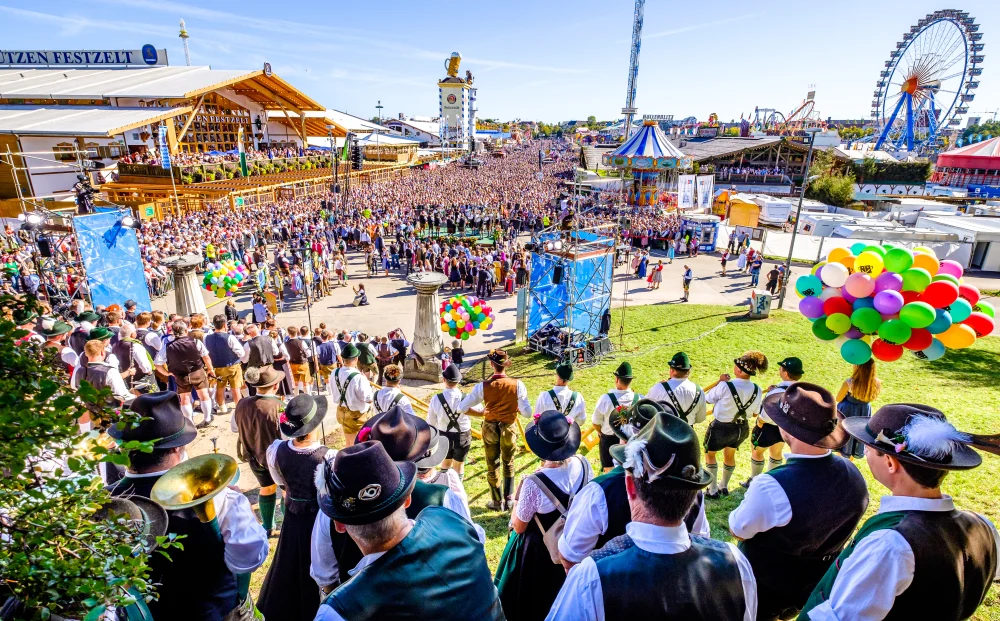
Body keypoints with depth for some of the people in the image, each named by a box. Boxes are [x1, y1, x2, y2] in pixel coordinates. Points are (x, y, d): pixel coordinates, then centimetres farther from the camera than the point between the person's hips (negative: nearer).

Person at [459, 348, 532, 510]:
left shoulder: (483, 386, -18)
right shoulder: (517, 385, -19)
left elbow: (462, 408, -14)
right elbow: (527, 412, -17)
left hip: (490, 428, 0)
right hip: (509, 428, 1)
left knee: (492, 466, 18)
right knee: (508, 464, 24)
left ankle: (497, 502, 30)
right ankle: (509, 500, 29)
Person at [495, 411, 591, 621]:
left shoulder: (534, 483, -35)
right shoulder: (584, 465, -19)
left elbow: (519, 527, -18)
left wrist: (518, 497, -7)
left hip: (538, 550, -5)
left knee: (533, 601, 23)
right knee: (564, 593, 33)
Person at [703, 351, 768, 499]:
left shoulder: (725, 386, -30)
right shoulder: (757, 390, -12)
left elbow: (708, 399, -14)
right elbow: (755, 413, 0)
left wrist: (719, 381, -9)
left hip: (721, 427, -5)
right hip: (742, 428, 5)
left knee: (710, 454, 20)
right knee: (730, 454, 29)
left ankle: (713, 490, 24)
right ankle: (724, 486, 46)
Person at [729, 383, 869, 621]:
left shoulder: (771, 486, -39)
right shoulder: (852, 474, -17)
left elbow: (738, 530, -21)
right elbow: (837, 529, 1)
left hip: (763, 590, -5)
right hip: (817, 587, 5)